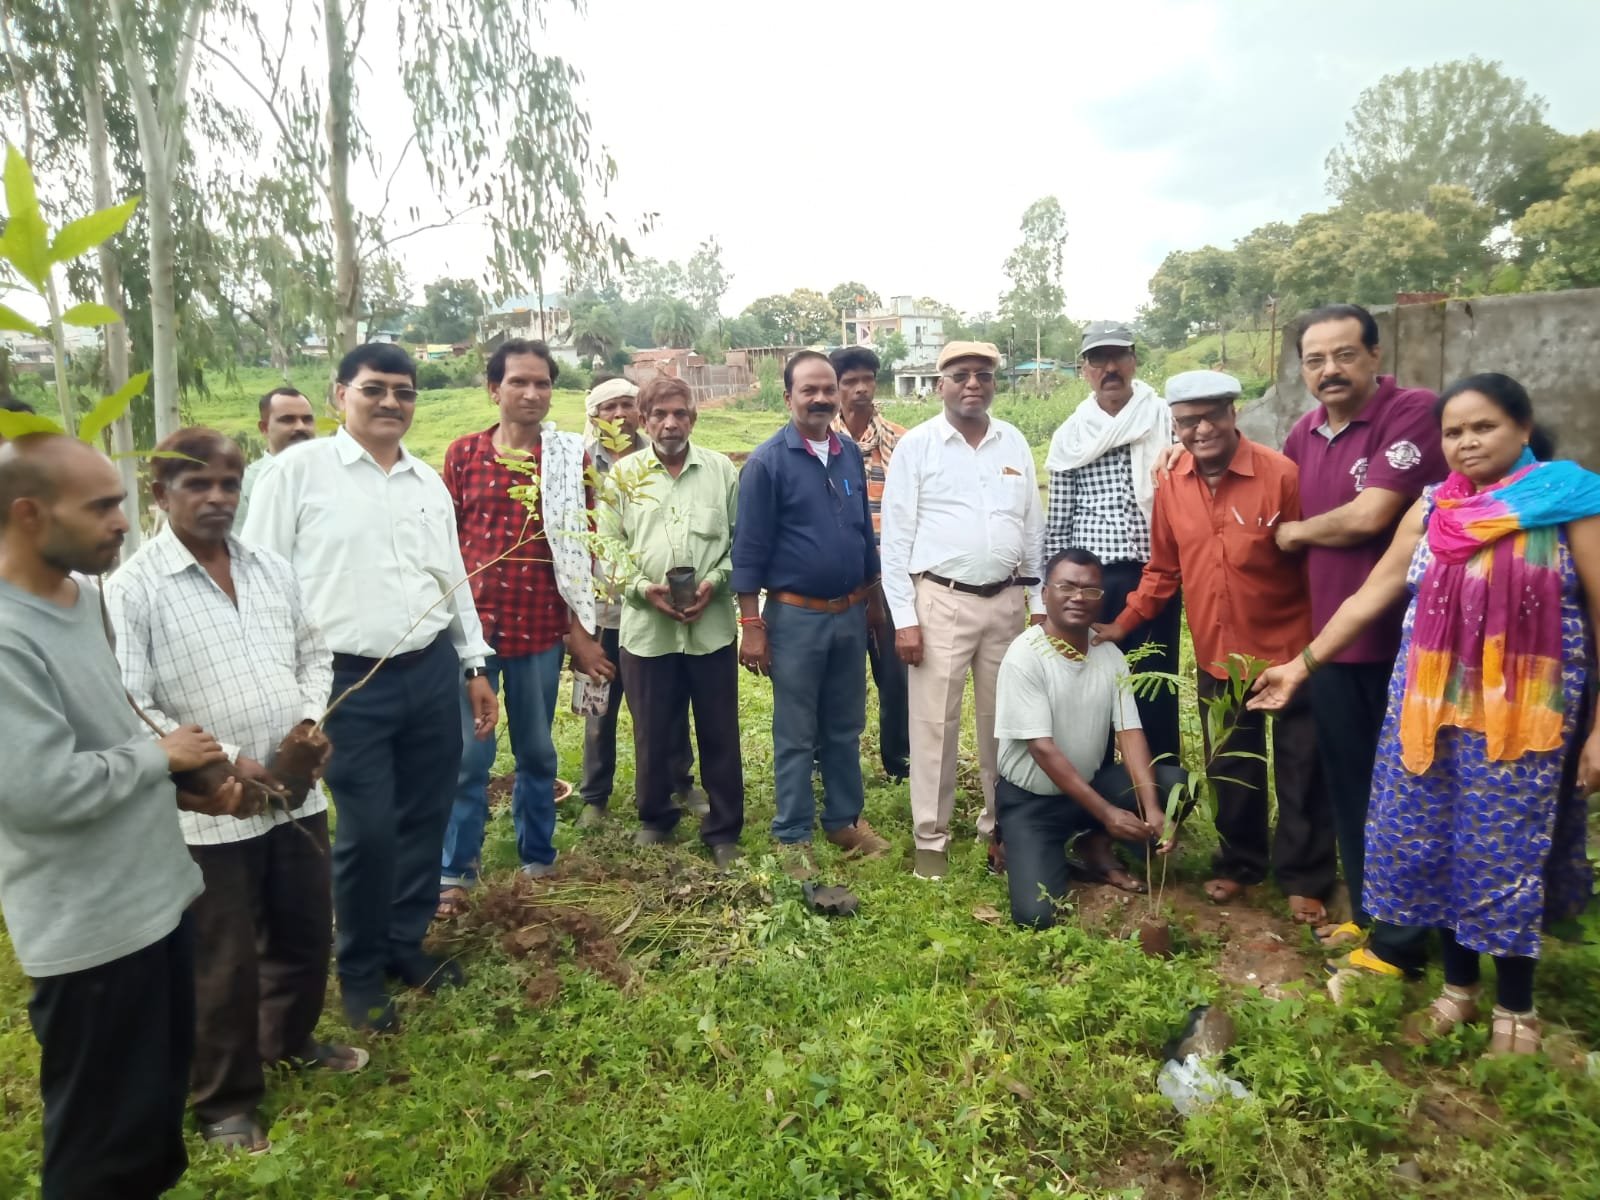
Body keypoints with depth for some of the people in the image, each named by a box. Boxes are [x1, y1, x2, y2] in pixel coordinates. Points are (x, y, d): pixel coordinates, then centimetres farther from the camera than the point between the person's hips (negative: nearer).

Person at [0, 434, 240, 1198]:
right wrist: (158, 753, -13)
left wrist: (186, 785, 6)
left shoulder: (84, 596, 5)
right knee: (103, 1137, 10)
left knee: (160, 1097, 25)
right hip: (89, 927, -8)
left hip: (154, 893, 9)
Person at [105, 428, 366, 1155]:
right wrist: (223, 763, -18)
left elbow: (314, 653, 14)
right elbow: (127, 707, -15)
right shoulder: (131, 589, -11)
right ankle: (225, 1097, 33)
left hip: (297, 793, 6)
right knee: (223, 962, 10)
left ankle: (291, 1038, 47)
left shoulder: (273, 570, 6)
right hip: (207, 811, -5)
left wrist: (312, 719, -4)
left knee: (307, 931, 21)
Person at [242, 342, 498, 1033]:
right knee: (368, 832, 0)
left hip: (432, 672, 5)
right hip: (347, 682, -5)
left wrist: (475, 667, 16)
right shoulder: (299, 470, -4)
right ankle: (359, 970, 24)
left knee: (425, 818, 12)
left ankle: (405, 943, 33)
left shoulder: (428, 481, 11)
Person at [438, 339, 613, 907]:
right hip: (471, 624, 0)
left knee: (537, 751, 13)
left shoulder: (570, 457, 1)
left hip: (540, 627, 0)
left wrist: (580, 629, 0)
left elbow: (582, 548, 2)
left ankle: (538, 860, 29)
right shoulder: (463, 453, 4)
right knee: (467, 755, 4)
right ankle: (455, 873, 18)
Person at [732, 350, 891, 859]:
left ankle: (844, 818, 31)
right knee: (796, 735, 6)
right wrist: (751, 624, -12)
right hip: (796, 616, -5)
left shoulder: (851, 454, 6)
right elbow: (749, 547, -10)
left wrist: (872, 599, 16)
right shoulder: (766, 461, -10)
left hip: (850, 613, 5)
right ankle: (793, 836, 19)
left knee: (846, 727, 16)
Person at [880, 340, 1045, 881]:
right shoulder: (916, 445, -3)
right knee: (935, 723, 2)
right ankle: (931, 837, 16)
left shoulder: (1015, 443, 8)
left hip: (1007, 601, 4)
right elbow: (896, 538, -5)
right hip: (941, 602, -4)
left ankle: (1001, 825, 30)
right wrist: (904, 618, -10)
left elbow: (1034, 529, 11)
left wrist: (1042, 604, 8)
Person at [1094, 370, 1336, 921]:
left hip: (1287, 648, -4)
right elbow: (1163, 569, 8)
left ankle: (1303, 879, 27)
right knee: (1230, 770, 18)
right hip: (1217, 655, 4)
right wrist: (1123, 624, 3)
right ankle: (1239, 862, 36)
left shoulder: (1280, 474, -15)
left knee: (1300, 771, 10)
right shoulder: (1171, 485, -1)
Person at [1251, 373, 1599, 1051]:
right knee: (1434, 850, 10)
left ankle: (1515, 1007, 26)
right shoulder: (1431, 510, 5)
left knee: (1508, 857, 5)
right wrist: (1302, 663, 7)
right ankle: (1458, 986, 30)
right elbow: (1370, 597, 9)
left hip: (1522, 717, -4)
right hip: (1430, 709, 4)